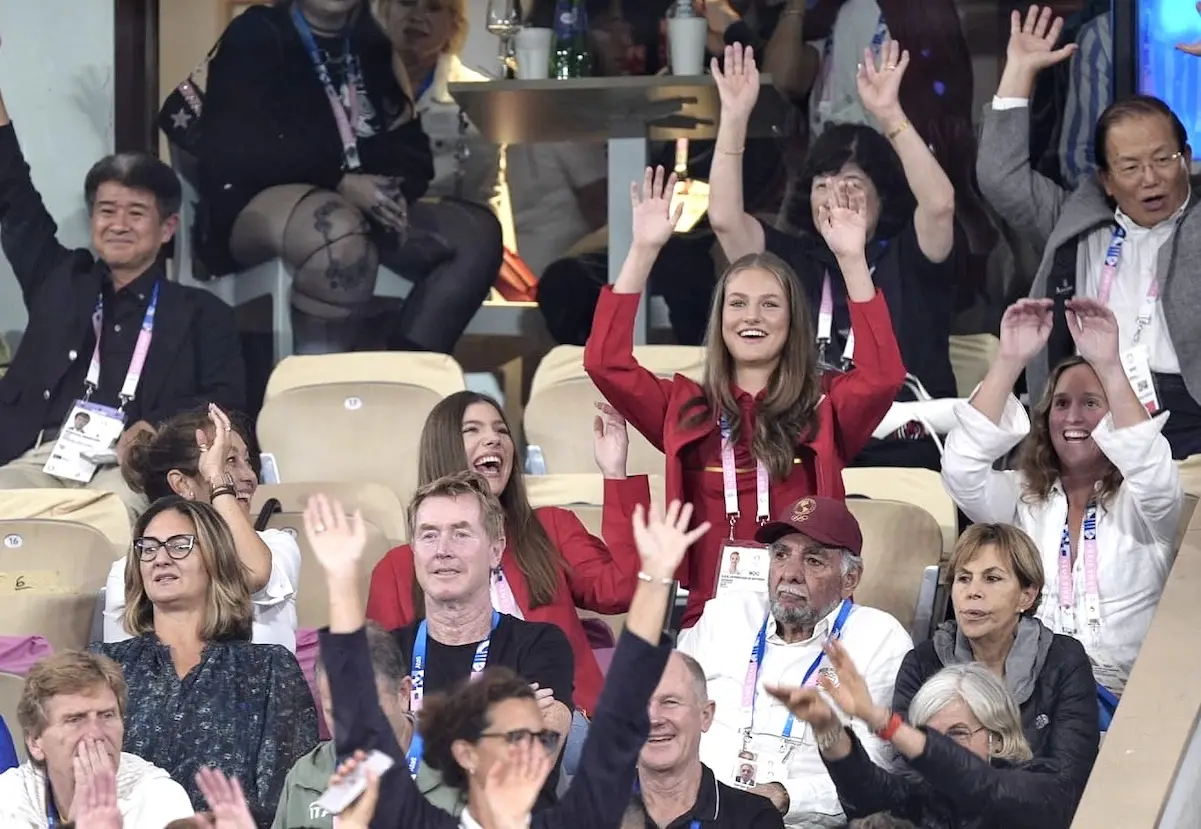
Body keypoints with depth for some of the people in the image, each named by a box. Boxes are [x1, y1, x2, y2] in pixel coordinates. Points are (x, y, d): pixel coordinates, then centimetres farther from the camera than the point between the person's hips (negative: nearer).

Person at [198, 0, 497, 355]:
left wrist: (391, 191, -10)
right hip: (257, 207, -7)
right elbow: (237, 151, -13)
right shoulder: (254, 38, -1)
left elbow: (410, 147, 13)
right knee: (341, 231, -39)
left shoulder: (370, 47, 17)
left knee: (477, 231, -15)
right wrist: (340, 180, -20)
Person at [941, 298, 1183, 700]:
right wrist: (1010, 360, -10)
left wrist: (1109, 364, -21)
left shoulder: (1140, 503, 10)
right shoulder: (1022, 498, 17)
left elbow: (1156, 476, -15)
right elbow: (961, 470, -3)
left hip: (1116, 695, -1)